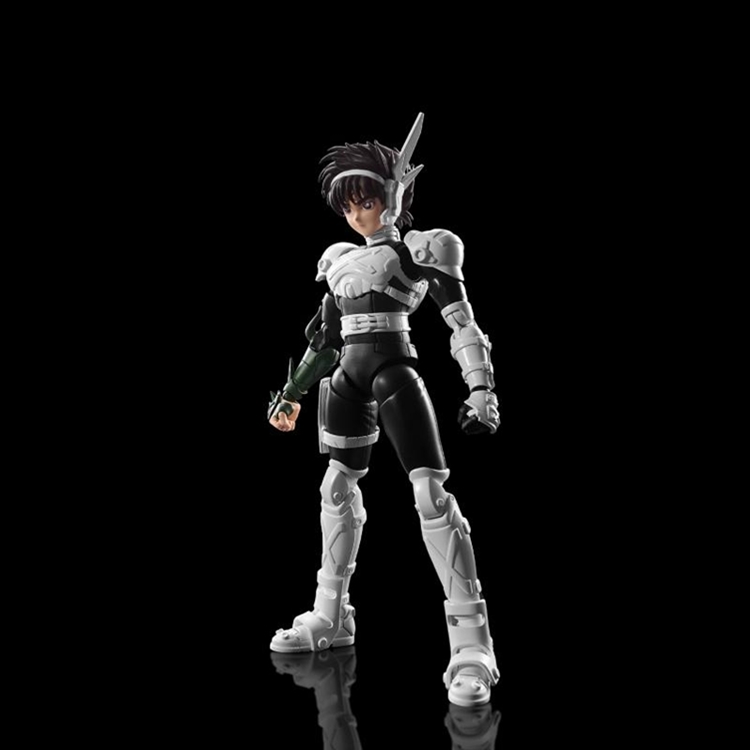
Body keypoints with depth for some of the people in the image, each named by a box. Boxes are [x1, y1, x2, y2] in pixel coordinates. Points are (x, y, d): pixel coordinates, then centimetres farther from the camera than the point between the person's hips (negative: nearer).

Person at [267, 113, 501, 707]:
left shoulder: (423, 250, 0)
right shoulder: (342, 261, 18)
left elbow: (463, 325, -6)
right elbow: (325, 339, 25)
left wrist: (483, 392, -17)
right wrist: (293, 393, 27)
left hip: (396, 375, -7)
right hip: (348, 379, 7)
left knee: (431, 494, -14)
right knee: (338, 488, 10)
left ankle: (472, 642, -14)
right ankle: (332, 616, 25)